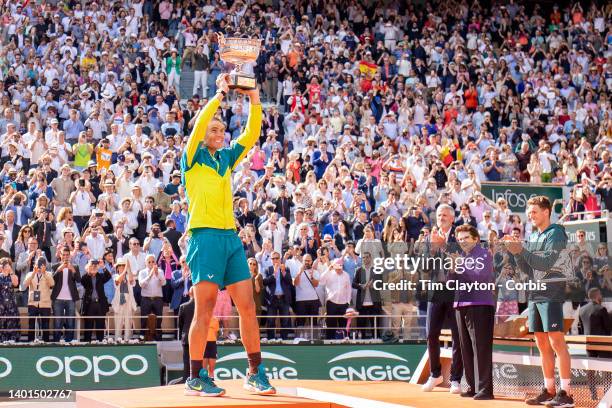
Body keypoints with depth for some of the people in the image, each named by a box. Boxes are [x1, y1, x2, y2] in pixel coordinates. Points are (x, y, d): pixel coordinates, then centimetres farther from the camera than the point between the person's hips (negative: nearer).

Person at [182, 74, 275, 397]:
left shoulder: (227, 157, 19)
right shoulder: (193, 158, 3)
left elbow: (252, 134, 12)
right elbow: (198, 125, -13)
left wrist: (254, 99, 2)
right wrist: (220, 94, -14)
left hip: (231, 236, 6)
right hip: (205, 235, -6)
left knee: (247, 306, 4)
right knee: (204, 309, -5)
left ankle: (255, 373, 12)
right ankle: (195, 378, 1)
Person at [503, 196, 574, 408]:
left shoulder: (556, 233, -6)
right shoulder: (532, 236, 16)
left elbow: (548, 263, -18)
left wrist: (522, 250, -20)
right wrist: (516, 252, 0)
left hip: (552, 294, -8)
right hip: (534, 295, 8)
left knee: (557, 342, -10)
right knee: (542, 344, 9)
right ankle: (549, 391, 15)